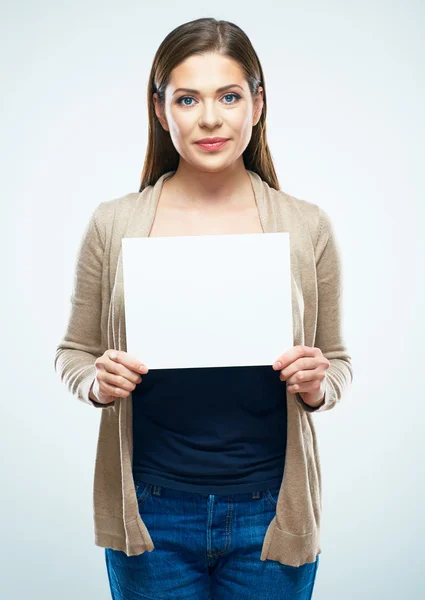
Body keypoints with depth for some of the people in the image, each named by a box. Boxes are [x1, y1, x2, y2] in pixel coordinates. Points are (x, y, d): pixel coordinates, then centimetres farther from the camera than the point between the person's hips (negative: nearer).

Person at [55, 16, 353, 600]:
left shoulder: (307, 228, -3)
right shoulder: (114, 224, -4)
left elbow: (338, 360, 6)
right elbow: (74, 351, 5)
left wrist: (317, 387, -14)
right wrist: (97, 382, -15)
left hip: (269, 509, 1)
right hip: (151, 513, 0)